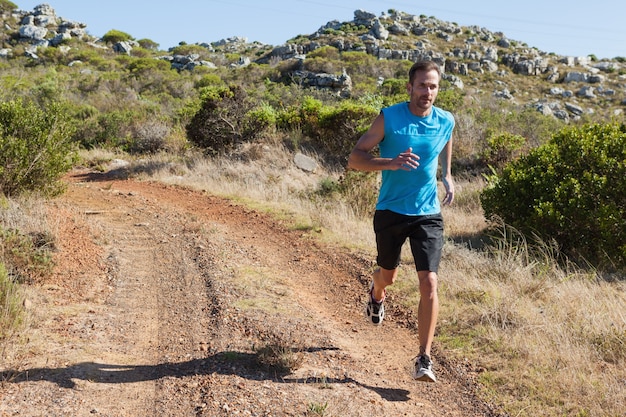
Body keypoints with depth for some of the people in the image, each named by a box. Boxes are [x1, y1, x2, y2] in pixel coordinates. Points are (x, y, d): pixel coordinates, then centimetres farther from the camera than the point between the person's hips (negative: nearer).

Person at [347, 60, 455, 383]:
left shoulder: (445, 121, 0)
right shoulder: (389, 118, -9)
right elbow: (354, 158, -10)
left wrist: (447, 177, 7)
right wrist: (391, 163, -27)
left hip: (428, 214, 1)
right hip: (391, 212, -1)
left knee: (429, 283, -11)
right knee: (388, 275, 18)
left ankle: (424, 359, -5)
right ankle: (376, 295, 57)